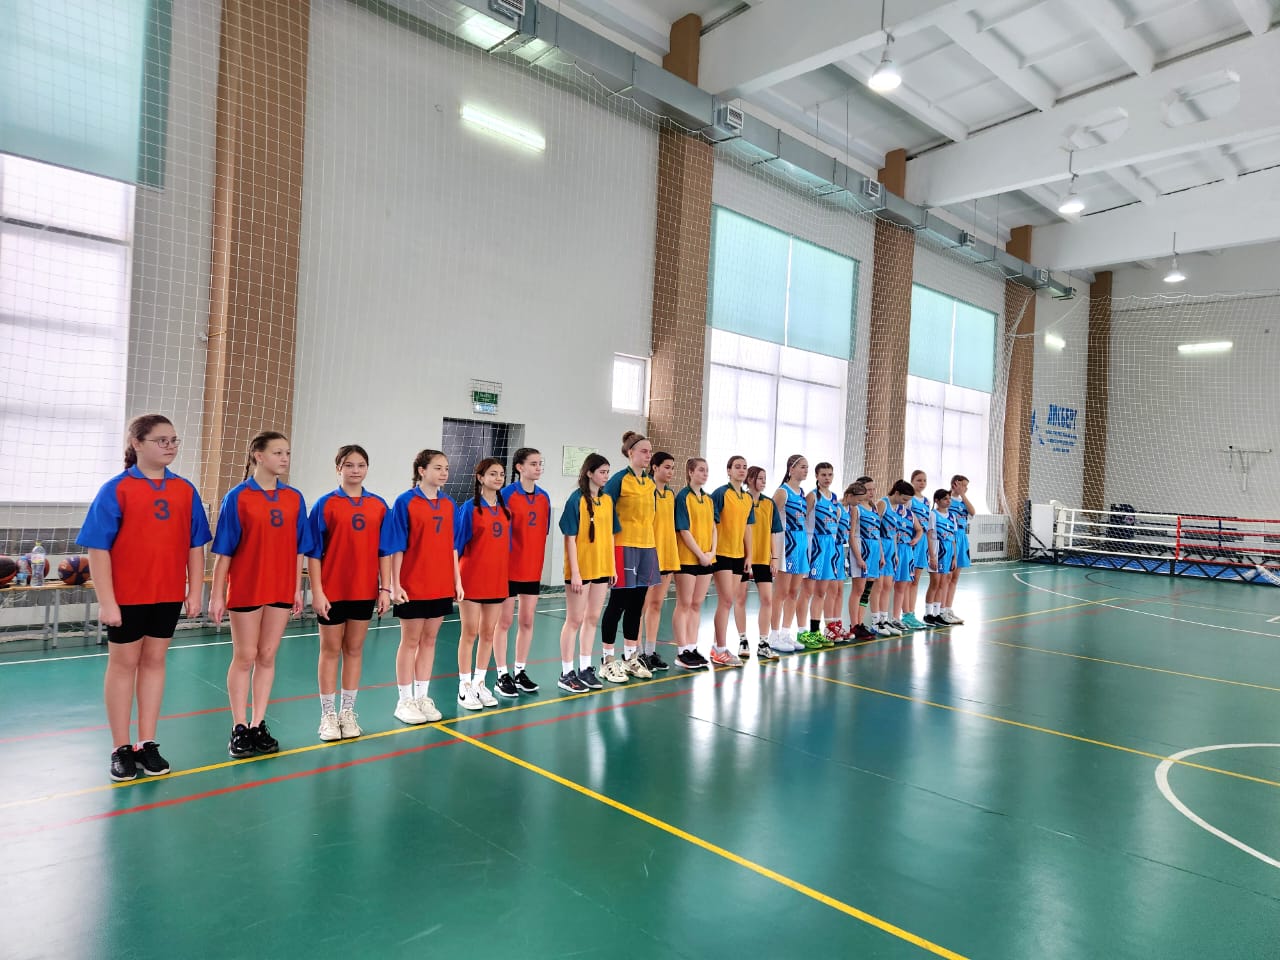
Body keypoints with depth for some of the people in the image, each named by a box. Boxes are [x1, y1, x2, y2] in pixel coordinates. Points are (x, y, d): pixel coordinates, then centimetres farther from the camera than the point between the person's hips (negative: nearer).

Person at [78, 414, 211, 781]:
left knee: (154, 661, 12)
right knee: (123, 664, 9)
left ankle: (147, 744, 23)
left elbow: (195, 546, 6)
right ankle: (122, 749, 21)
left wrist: (195, 591, 3)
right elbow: (99, 549, -10)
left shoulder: (185, 490, 2)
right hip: (126, 595, -3)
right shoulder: (116, 489, -9)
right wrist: (106, 600, -13)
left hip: (168, 594, 3)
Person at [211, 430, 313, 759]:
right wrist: (217, 594, -8)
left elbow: (298, 548, 7)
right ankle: (239, 729, 17)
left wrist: (298, 588, 5)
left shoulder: (294, 498, 4)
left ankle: (258, 725, 20)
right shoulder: (238, 497, -6)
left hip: (280, 589, 3)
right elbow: (223, 550, -6)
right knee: (244, 658, 6)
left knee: (267, 657, 10)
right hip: (245, 588, -3)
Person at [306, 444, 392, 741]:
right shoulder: (325, 504, -5)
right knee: (331, 651, 8)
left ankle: (348, 712, 23)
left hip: (365, 591, 3)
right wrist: (317, 591, -11)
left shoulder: (379, 506, 3)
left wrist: (385, 588, 1)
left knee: (354, 650, 12)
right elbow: (314, 552, -6)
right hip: (332, 591, -2)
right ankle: (328, 715, 18)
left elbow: (384, 550, 5)